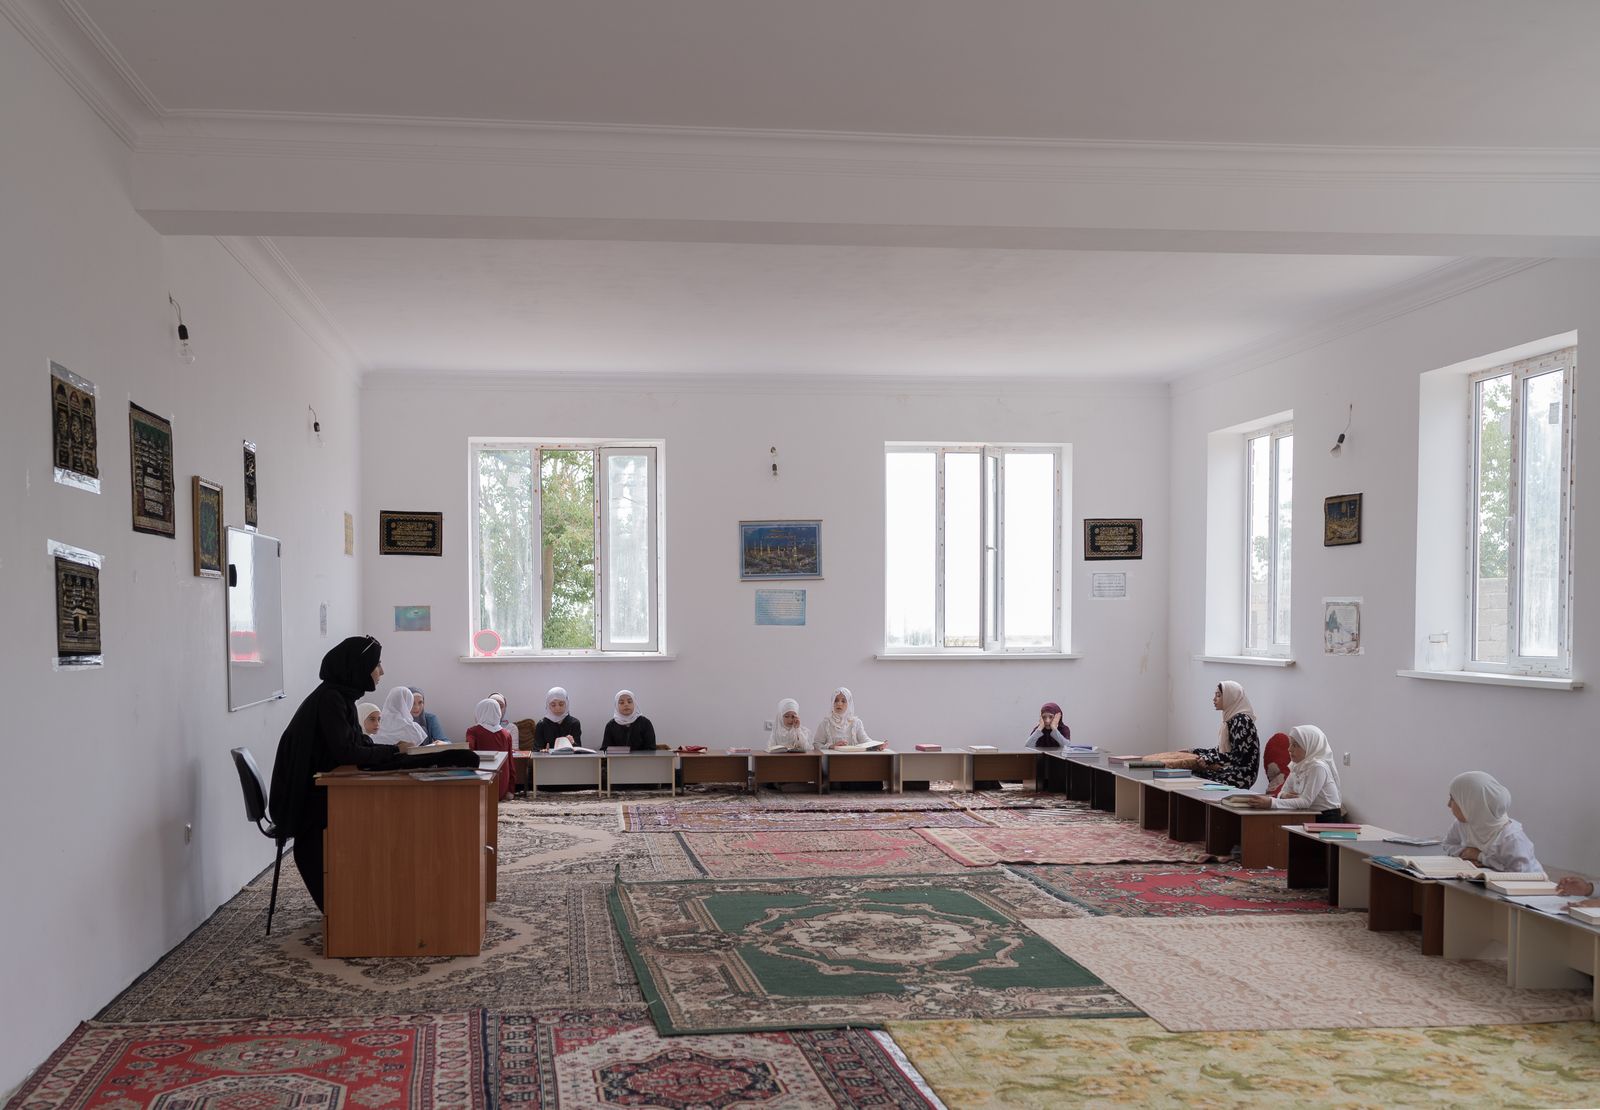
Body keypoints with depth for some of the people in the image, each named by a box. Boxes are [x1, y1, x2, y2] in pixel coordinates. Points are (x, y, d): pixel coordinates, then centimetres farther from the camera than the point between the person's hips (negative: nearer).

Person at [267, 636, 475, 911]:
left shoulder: (341, 695, 10)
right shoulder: (329, 698, -18)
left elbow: (358, 744, 13)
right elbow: (345, 751, -24)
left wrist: (392, 750, -4)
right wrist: (393, 751, -12)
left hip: (320, 789, 8)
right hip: (310, 797, -8)